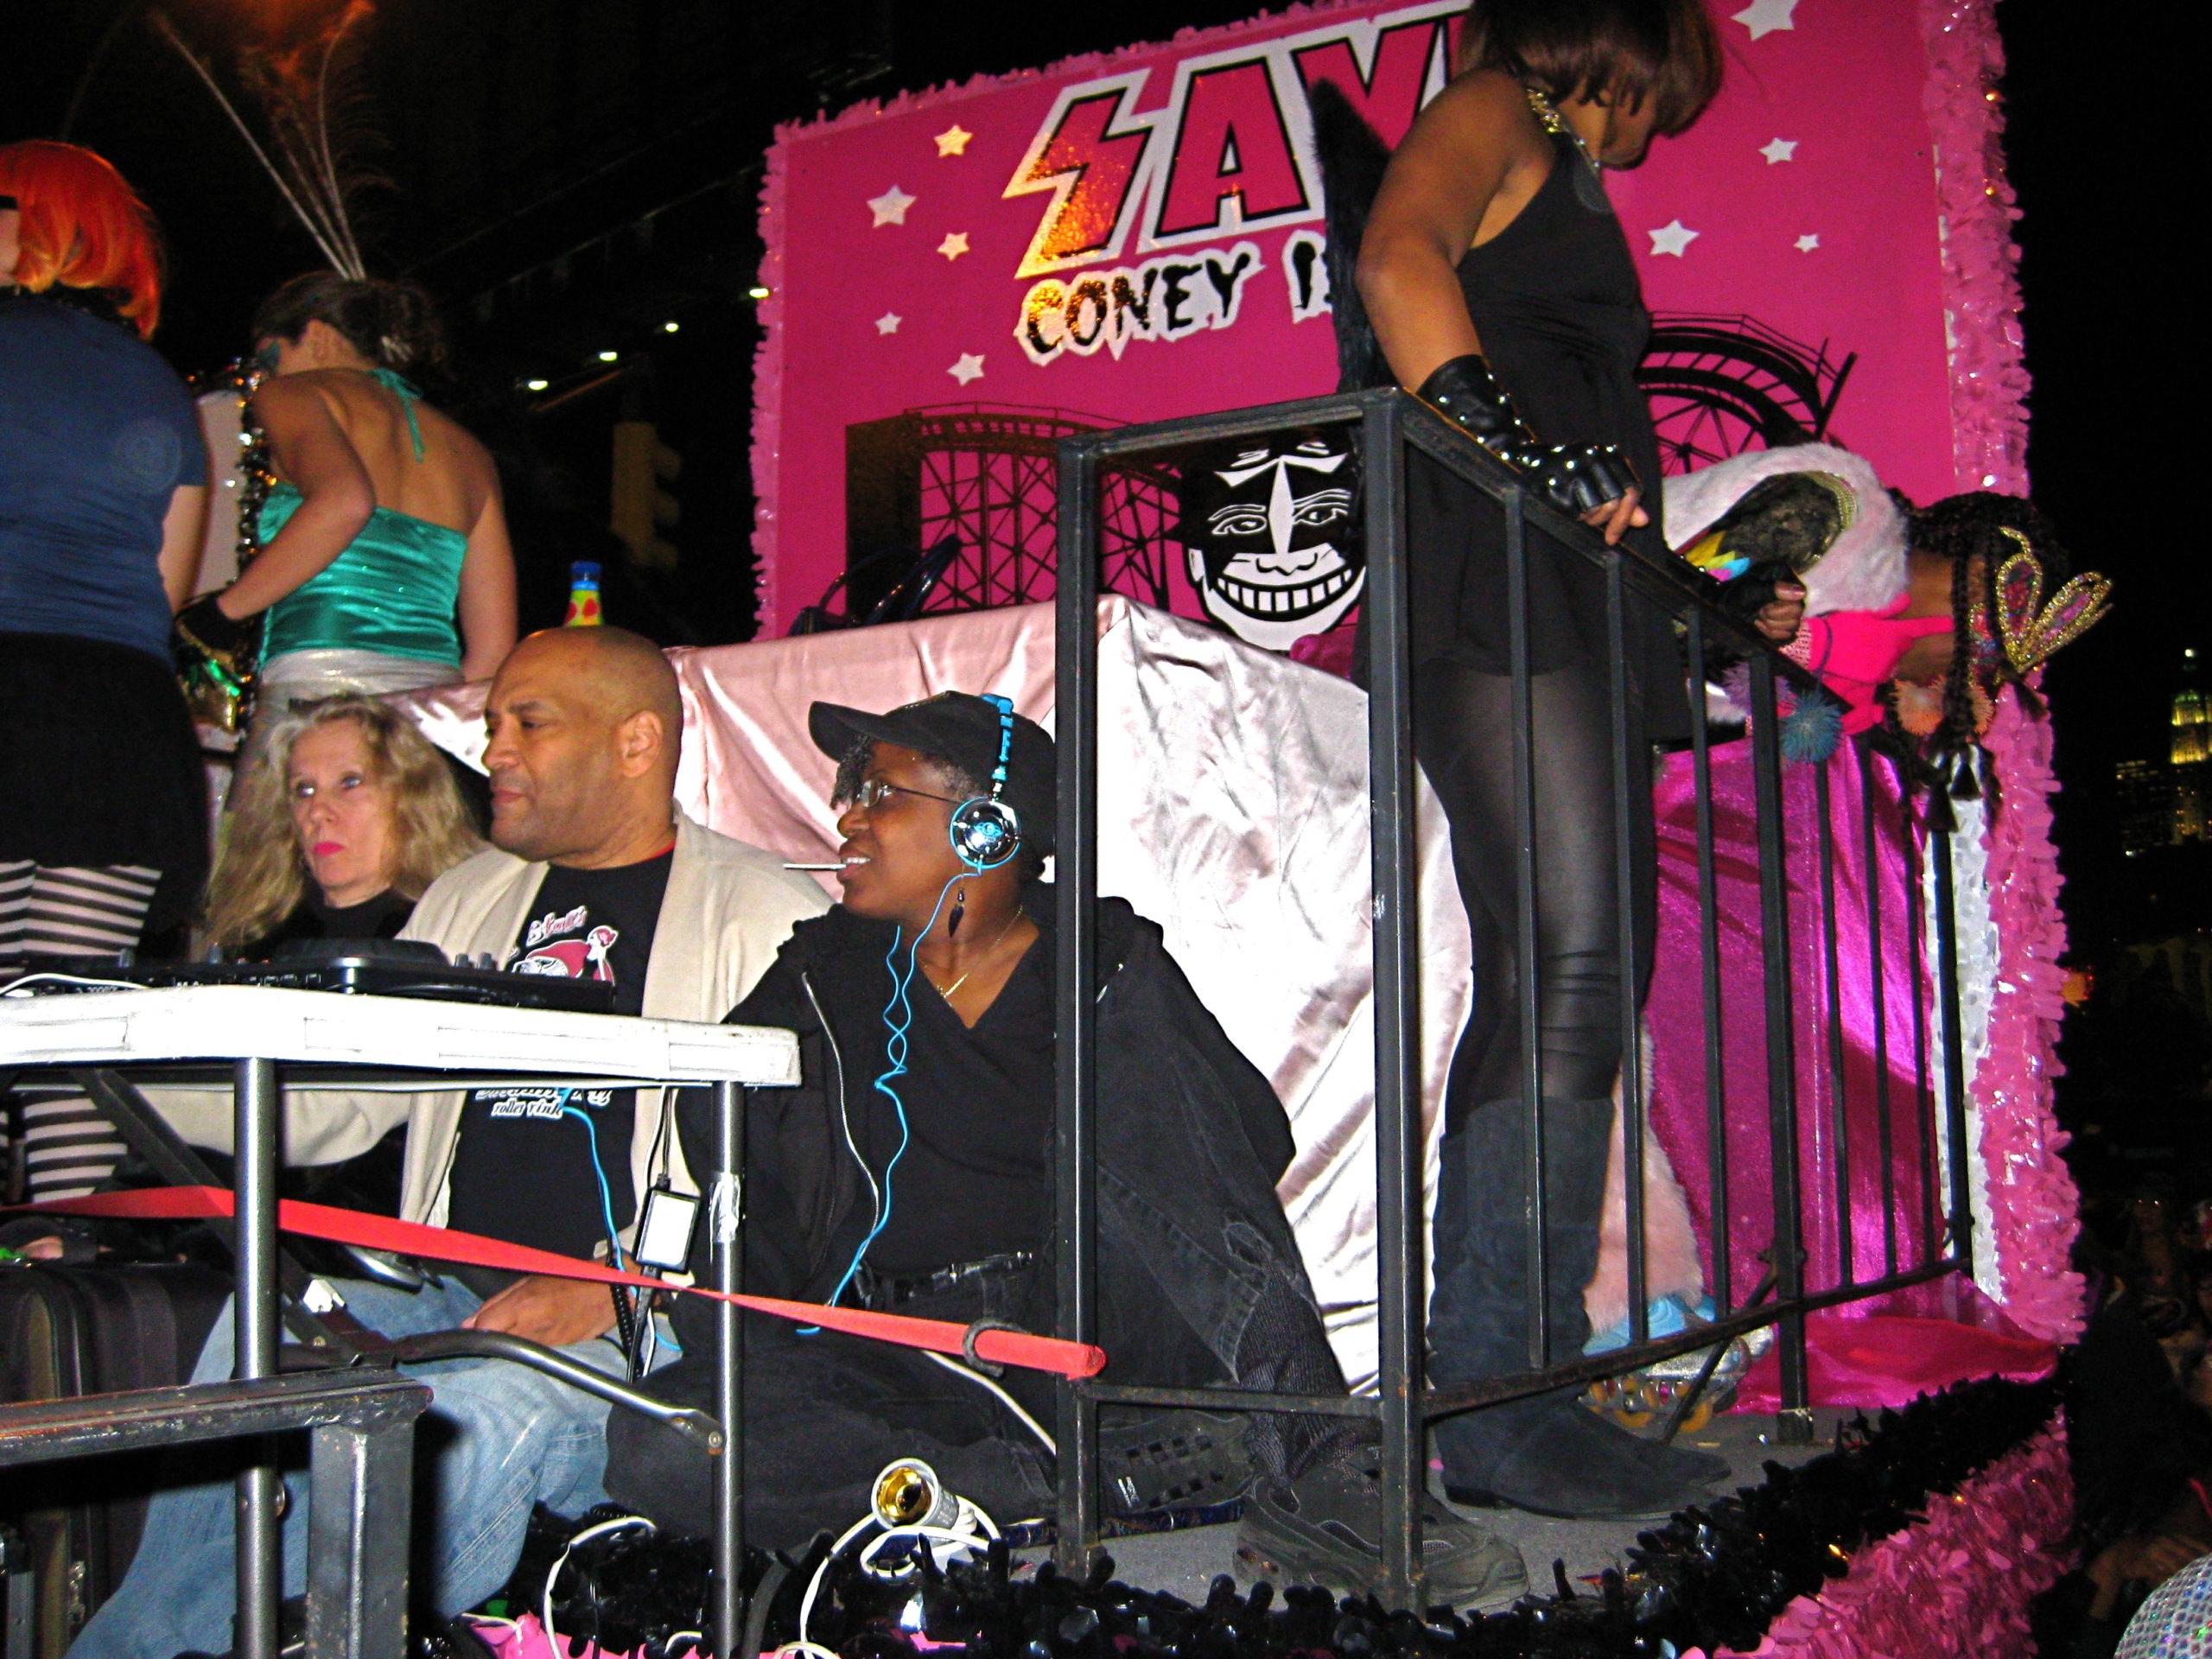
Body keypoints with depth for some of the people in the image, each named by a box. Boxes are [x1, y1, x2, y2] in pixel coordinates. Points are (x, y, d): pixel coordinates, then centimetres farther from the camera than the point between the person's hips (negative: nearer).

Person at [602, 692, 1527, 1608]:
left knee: (1123, 1052, -24)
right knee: (655, 1446, -27)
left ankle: (1311, 1488, -28)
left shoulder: (1106, 965, 8)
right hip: (905, 1363, 2)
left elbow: (1256, 1139, -2)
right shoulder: (825, 980, 14)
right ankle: (1123, 1476, -26)